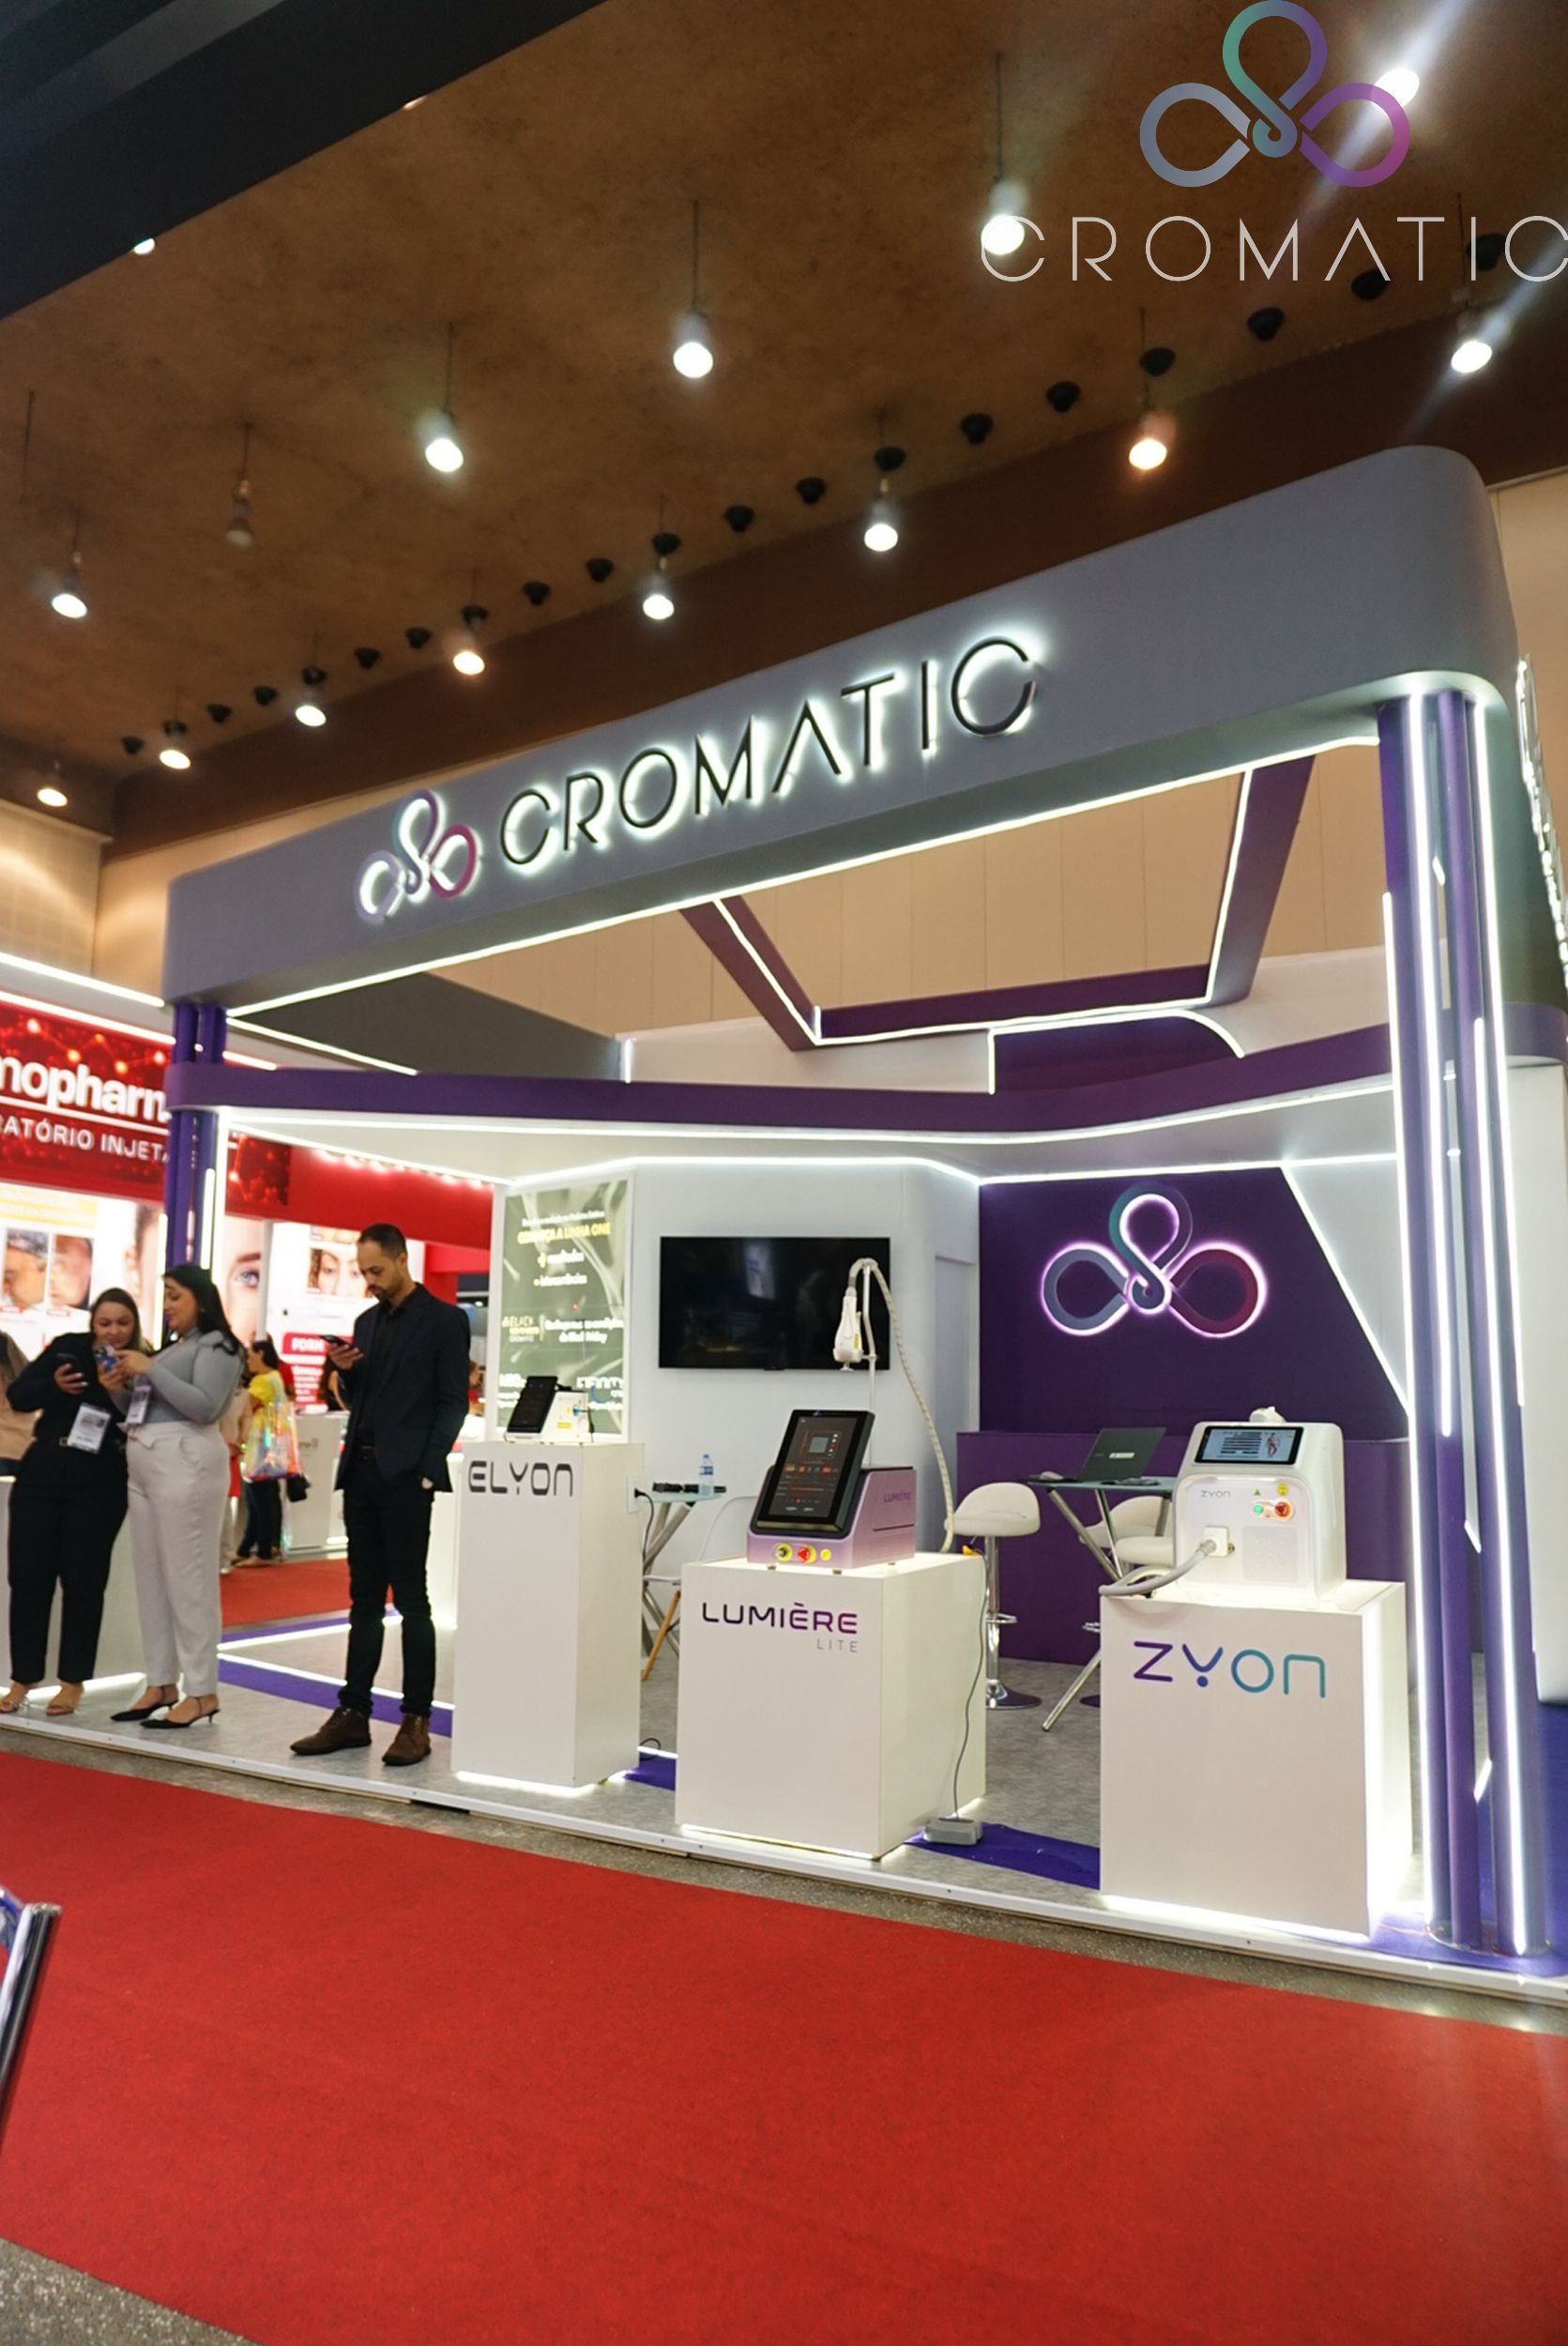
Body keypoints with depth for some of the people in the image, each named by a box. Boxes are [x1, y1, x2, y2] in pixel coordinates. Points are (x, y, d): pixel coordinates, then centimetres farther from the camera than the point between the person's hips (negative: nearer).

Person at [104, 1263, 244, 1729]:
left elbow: (205, 1407, -16)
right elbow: (150, 1408, 21)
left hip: (185, 1461, -9)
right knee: (151, 1578, 8)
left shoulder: (214, 1345, -2)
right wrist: (124, 1388, 4)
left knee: (188, 1577, -8)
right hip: (143, 1464, 9)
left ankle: (202, 1692, -5)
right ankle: (160, 1685, 14)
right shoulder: (171, 1347, 21)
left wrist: (150, 1370, -13)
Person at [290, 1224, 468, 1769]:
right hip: (360, 1473, 7)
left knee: (410, 1599, -2)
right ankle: (353, 1714, 16)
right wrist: (345, 1372, -1)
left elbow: (452, 1403, -8)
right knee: (364, 1599, 11)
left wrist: (426, 1473, -14)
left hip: (405, 1476, -7)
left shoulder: (443, 1319, -5)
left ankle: (416, 1722, 4)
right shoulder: (366, 1322, 16)